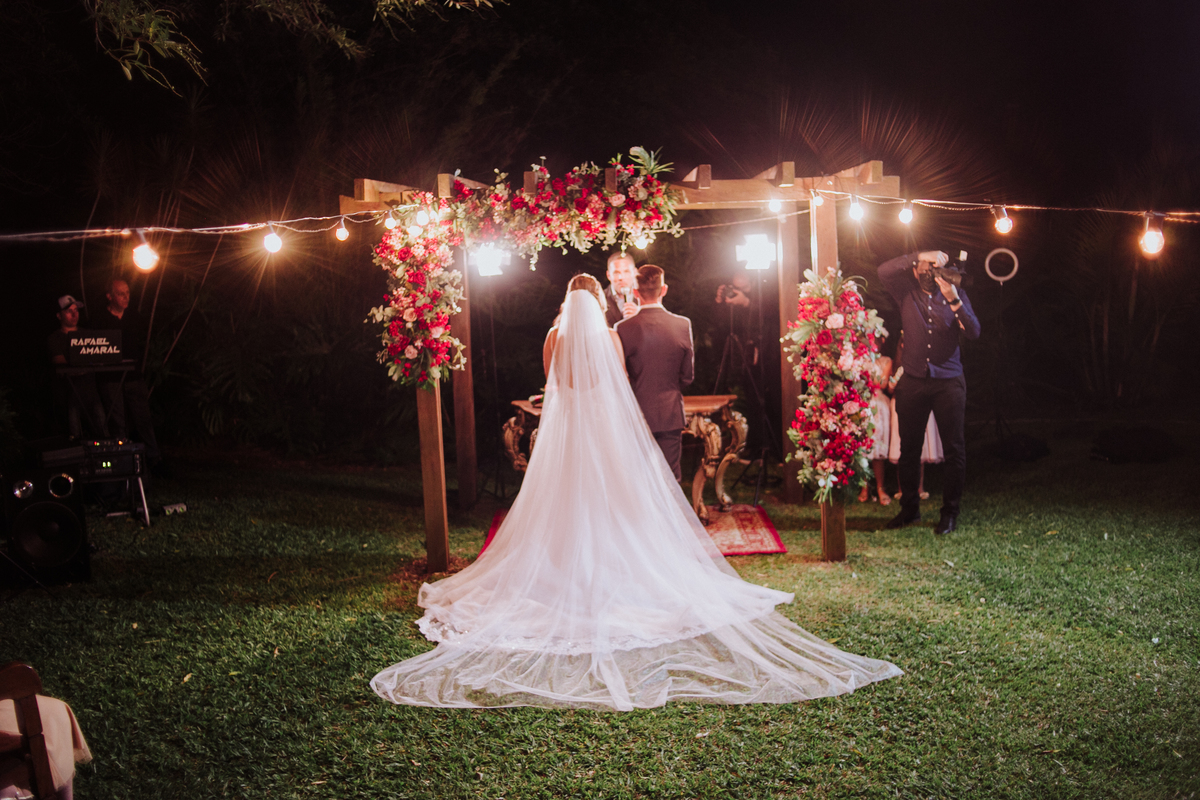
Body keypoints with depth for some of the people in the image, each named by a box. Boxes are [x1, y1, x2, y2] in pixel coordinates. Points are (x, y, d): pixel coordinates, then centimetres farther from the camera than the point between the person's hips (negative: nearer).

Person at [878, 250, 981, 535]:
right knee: (909, 447, 6)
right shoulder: (907, 292, 6)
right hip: (913, 381, 1)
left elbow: (973, 332, -5)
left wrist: (953, 300, -17)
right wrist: (920, 255, -15)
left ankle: (950, 512, 8)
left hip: (949, 381, 0)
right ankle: (909, 508, 19)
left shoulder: (956, 294, 6)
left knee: (954, 448, -1)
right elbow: (884, 271, -12)